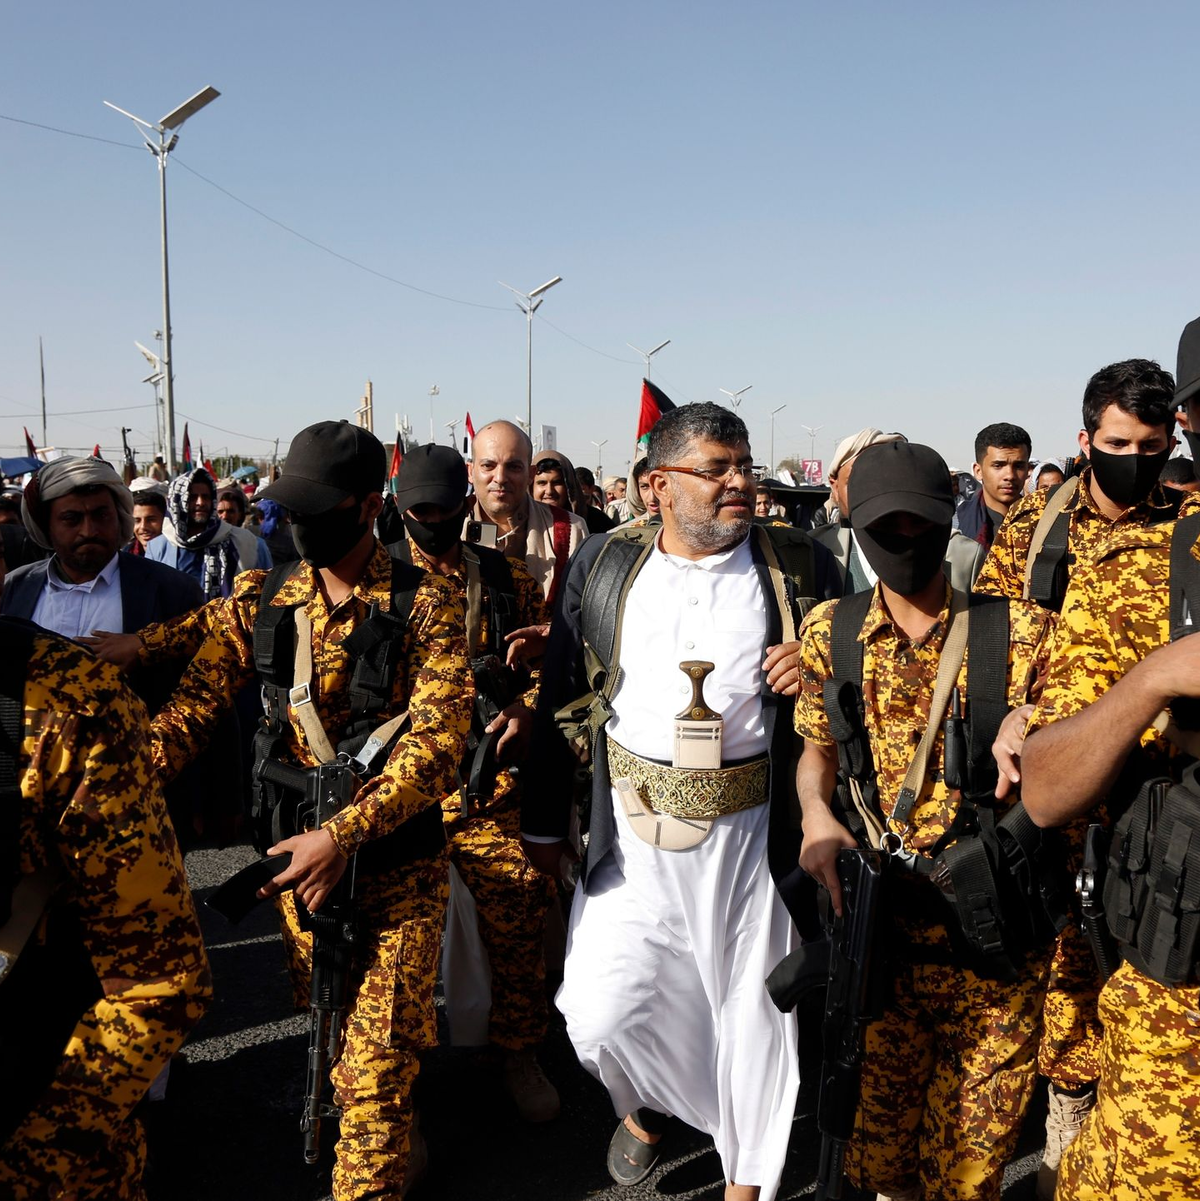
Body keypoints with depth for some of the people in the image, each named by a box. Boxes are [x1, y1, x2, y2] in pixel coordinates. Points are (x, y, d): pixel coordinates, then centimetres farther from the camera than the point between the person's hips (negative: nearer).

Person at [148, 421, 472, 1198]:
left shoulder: (425, 603, -10)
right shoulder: (259, 600, 2)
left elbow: (439, 738, -18)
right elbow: (196, 704, -5)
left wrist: (344, 835, -27)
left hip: (397, 855, -4)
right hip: (298, 850, 4)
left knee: (376, 1056, -1)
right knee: (327, 1025, 21)